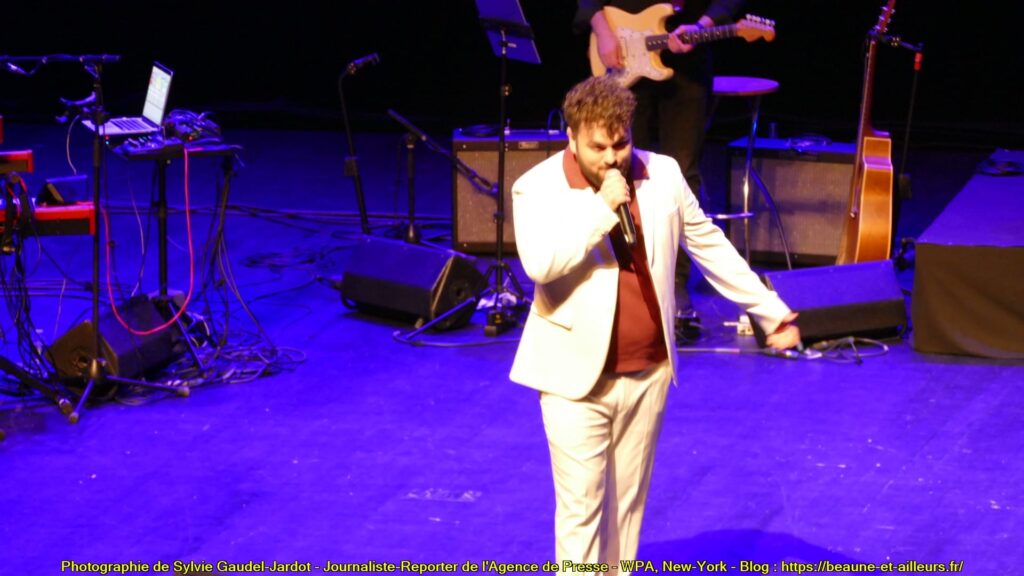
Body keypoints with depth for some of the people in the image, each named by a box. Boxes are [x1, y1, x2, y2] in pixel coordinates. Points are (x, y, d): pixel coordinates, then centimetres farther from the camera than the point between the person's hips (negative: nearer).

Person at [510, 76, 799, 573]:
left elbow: (710, 246, 12)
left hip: (648, 373, 4)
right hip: (577, 375, -4)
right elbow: (539, 265, -26)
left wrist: (771, 312, 15)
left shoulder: (662, 174, 2)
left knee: (628, 502, 13)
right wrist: (602, 208, -25)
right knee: (581, 506, -4)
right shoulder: (538, 188, -10)